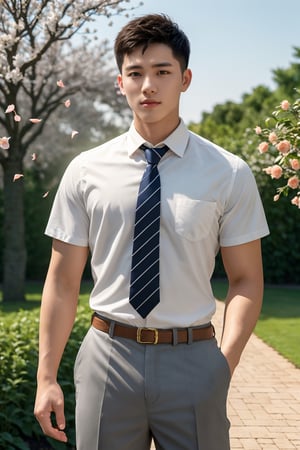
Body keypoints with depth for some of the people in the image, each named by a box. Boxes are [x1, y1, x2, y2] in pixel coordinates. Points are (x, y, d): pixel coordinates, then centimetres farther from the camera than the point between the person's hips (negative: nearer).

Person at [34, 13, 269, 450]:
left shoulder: (230, 174, -1)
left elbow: (246, 280, 2)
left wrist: (226, 362, -13)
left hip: (193, 361, 0)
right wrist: (47, 378, -1)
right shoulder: (86, 171, 0)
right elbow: (63, 279, 3)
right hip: (108, 356, 1)